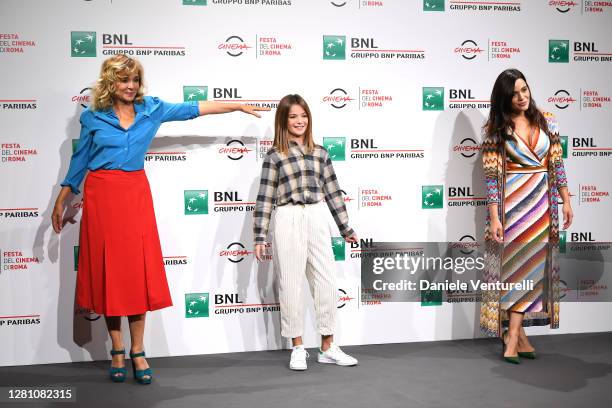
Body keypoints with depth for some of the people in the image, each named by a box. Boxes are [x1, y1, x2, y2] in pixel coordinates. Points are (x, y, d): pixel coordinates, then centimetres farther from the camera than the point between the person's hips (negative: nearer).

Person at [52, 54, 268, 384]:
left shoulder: (151, 109, 6)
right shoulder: (92, 117, 3)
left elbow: (194, 109, 11)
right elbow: (79, 161, 10)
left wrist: (239, 106, 13)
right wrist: (60, 202, 12)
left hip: (136, 193, 1)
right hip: (101, 195, -1)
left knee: (139, 270, -2)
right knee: (107, 270, 1)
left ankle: (137, 352, 7)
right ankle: (117, 351, 12)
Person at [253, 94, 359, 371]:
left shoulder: (320, 153, 11)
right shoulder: (274, 156, 1)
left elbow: (332, 192, 13)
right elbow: (265, 198, -2)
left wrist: (346, 228, 14)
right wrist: (259, 237, -6)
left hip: (317, 219, 3)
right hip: (288, 221, -3)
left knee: (327, 283, 4)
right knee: (291, 285, 3)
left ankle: (328, 347, 16)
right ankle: (298, 348, 15)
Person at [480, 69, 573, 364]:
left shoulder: (547, 122, 6)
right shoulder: (496, 130, -4)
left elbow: (557, 164, 9)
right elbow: (491, 175, -7)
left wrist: (565, 201, 5)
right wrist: (494, 218, -12)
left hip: (541, 204, 3)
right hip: (511, 203, -3)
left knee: (531, 267, 3)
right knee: (516, 266, -1)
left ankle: (513, 335, 9)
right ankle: (518, 334, 7)